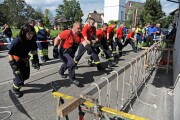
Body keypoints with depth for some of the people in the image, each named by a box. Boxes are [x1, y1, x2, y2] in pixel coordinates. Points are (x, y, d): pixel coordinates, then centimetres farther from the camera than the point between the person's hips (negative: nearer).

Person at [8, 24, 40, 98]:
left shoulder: (32, 41, -16)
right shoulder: (17, 41, -31)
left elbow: (34, 51, -1)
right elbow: (10, 54, -22)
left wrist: (35, 60, -7)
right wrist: (13, 64, -25)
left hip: (25, 59, 6)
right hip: (16, 60, -6)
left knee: (26, 76, 20)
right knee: (20, 79, -7)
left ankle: (16, 81, 53)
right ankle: (15, 89, 25)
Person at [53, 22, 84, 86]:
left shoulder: (80, 35, -6)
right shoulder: (67, 33, -23)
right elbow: (57, 38, -20)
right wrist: (55, 46, -34)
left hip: (71, 53, 8)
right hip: (64, 52, -7)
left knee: (67, 64, 27)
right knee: (72, 64, -23)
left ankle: (61, 72, 59)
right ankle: (72, 79, -1)